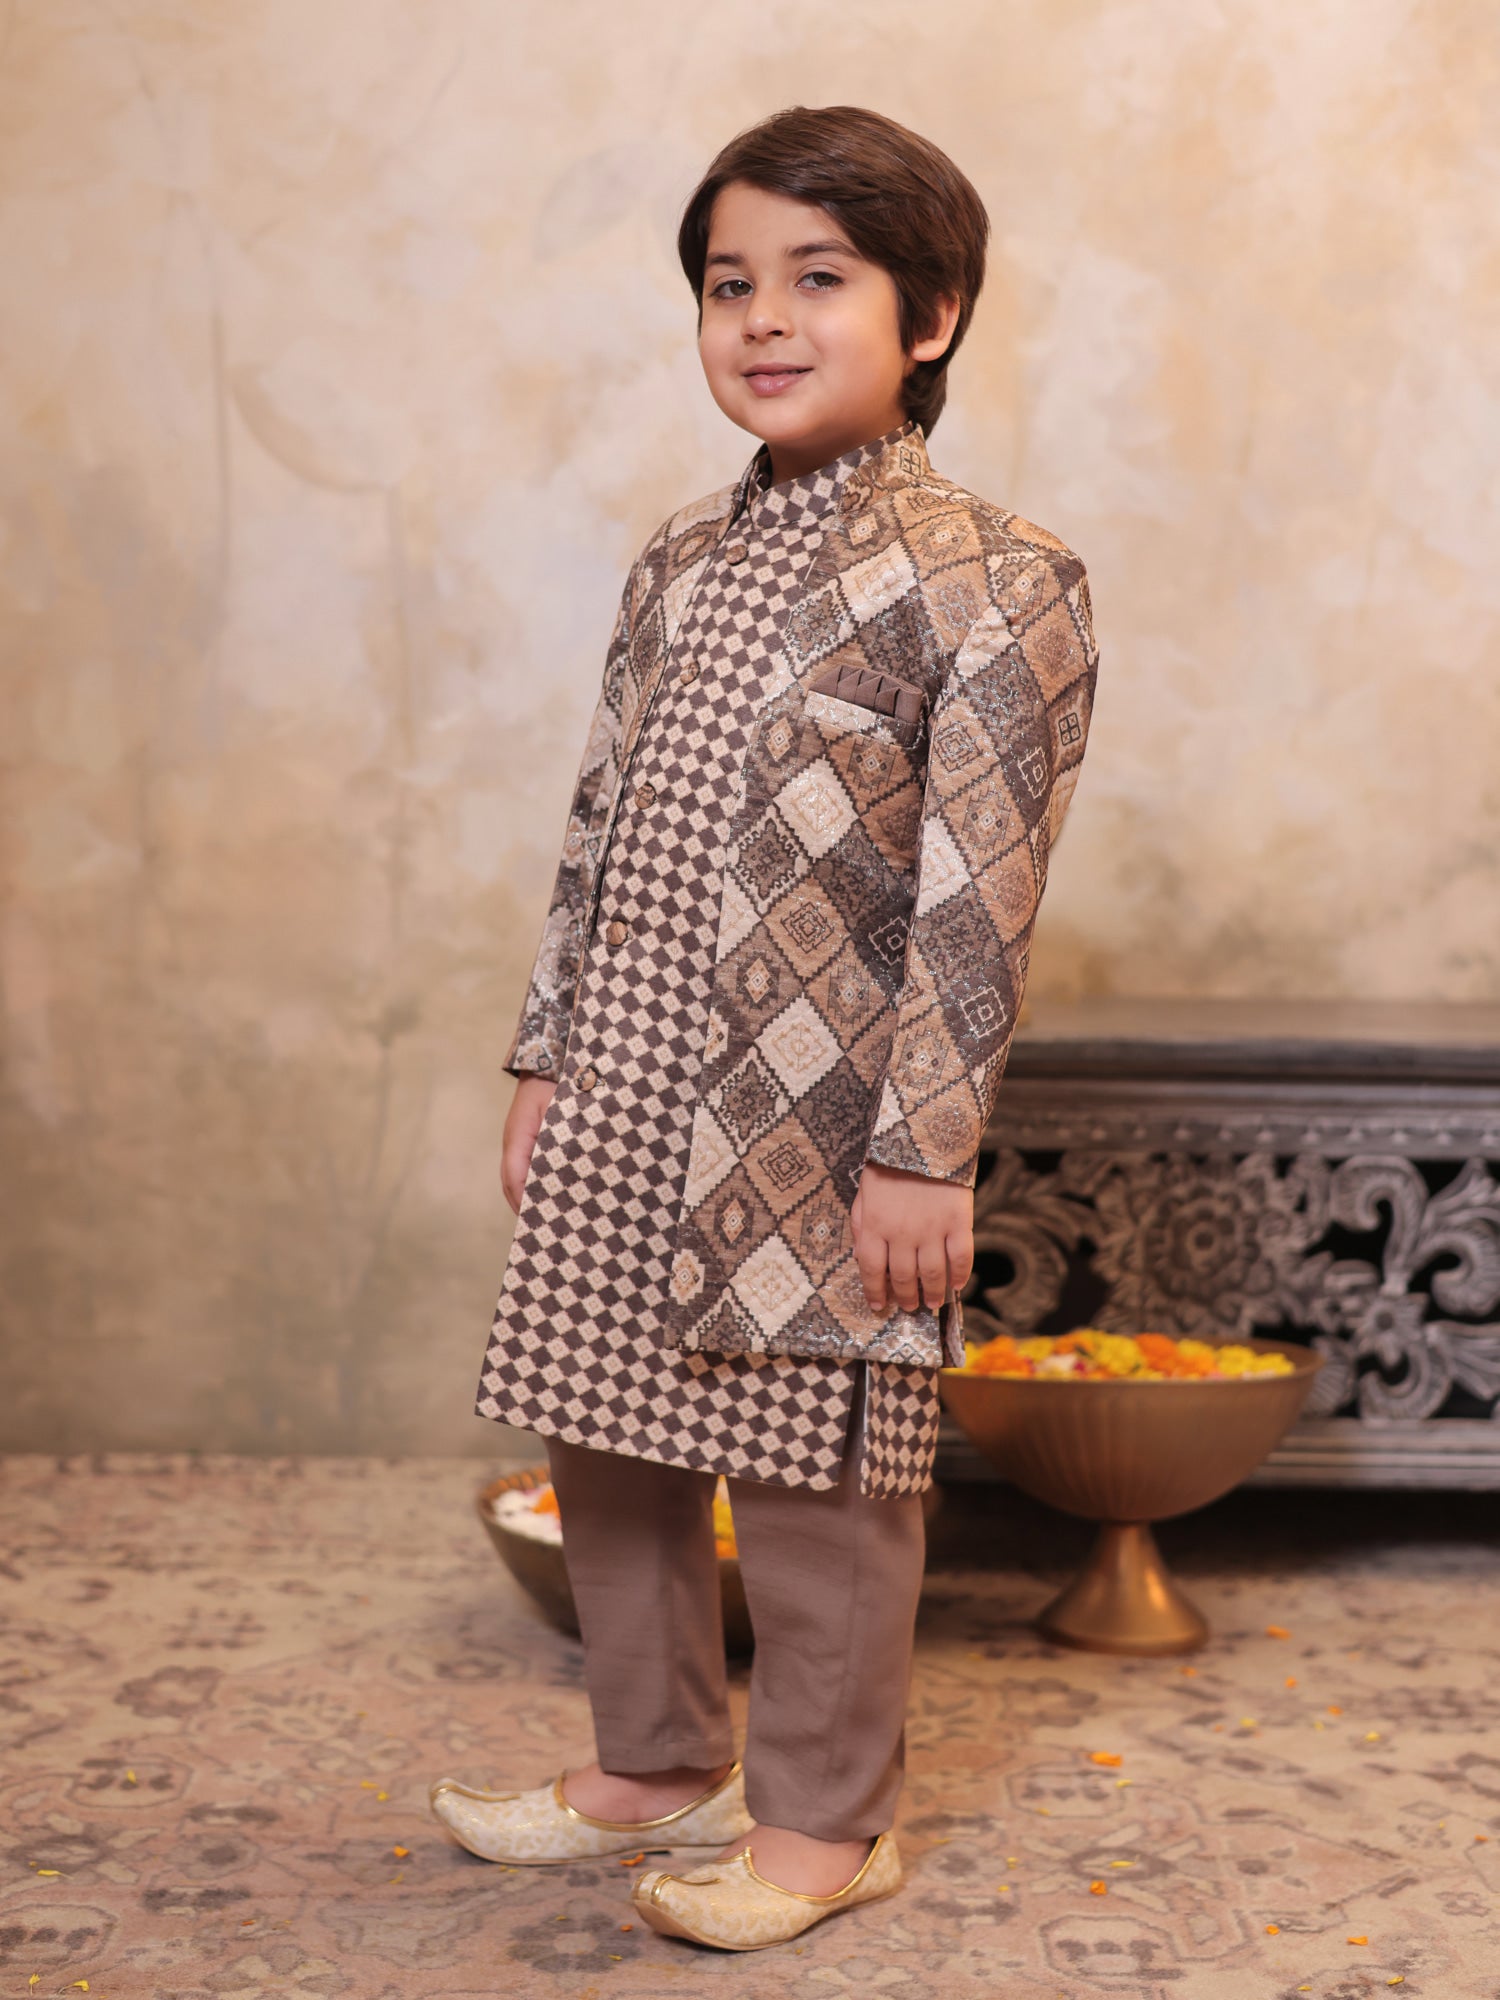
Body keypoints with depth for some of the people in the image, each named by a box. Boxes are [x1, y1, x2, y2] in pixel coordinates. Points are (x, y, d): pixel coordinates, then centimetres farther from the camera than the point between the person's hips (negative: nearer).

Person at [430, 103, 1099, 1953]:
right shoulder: (679, 563, 12)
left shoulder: (989, 583, -9)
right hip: (625, 1106, 7)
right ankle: (659, 1765, 34)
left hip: (817, 1129, -7)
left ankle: (824, 1820, 23)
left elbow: (978, 898, -13)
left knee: (812, 1479, 4)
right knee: (605, 1450, 15)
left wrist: (925, 1150, -16)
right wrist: (547, 1061, 13)